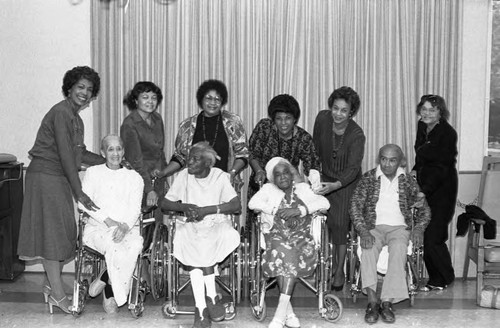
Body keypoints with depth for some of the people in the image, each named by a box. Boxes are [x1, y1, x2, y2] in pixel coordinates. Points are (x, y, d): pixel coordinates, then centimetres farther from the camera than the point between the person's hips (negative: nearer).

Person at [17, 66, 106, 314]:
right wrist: (79, 193, -21)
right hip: (46, 175, -9)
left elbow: (81, 154, 19)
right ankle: (57, 294, -2)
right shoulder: (61, 112, -15)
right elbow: (65, 156, -20)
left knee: (64, 231, 10)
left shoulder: (76, 117, 15)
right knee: (53, 230, -7)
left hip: (60, 178, 9)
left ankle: (51, 284, 20)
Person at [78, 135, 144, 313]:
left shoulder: (134, 177, 14)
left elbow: (135, 209, 2)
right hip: (97, 228, -1)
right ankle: (117, 295, -16)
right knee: (113, 246, -35)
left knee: (135, 245, -33)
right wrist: (108, 220, -12)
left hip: (127, 229, 1)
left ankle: (104, 279, -13)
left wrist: (125, 226, -20)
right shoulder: (93, 173, 13)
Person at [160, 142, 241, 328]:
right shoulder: (184, 175, 3)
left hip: (216, 224, -1)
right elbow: (164, 204, 3)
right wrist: (184, 207, -18)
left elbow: (236, 205, -13)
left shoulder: (220, 177, -2)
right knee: (186, 241, -32)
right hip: (191, 225, 1)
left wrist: (206, 210, -22)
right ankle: (212, 297, -23)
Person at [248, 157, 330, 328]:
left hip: (301, 237, 0)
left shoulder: (303, 188, 14)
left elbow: (325, 203, -2)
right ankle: (289, 313, -30)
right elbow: (253, 203, -4)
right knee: (282, 251, -34)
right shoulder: (268, 189, 15)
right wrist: (277, 210, -12)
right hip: (276, 237, 0)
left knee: (292, 256, -33)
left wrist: (299, 210, -15)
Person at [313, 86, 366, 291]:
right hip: (326, 178, 3)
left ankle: (340, 272, 5)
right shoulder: (322, 118, -14)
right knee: (330, 223, 0)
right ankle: (335, 265, 15)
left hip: (347, 183, -3)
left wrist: (335, 185, -46)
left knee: (340, 224, -7)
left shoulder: (357, 135, -25)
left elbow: (353, 168, -30)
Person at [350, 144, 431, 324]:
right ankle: (372, 301, -33)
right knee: (368, 248, -33)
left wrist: (418, 228, -6)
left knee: (399, 249, -33)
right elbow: (355, 207, -2)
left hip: (399, 228, 0)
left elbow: (424, 209, 14)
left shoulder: (408, 181, 9)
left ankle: (387, 302, -34)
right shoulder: (368, 178, 5)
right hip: (374, 227, 0)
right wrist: (364, 232, -17)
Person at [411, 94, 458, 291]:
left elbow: (443, 167, -20)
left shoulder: (447, 133, -14)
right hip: (424, 186, 7)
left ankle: (444, 279, 12)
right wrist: (415, 170, 6)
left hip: (442, 189, -7)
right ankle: (436, 279, 14)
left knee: (433, 237, -8)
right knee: (424, 236, 3)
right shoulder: (422, 127, 8)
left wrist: (424, 190, -27)